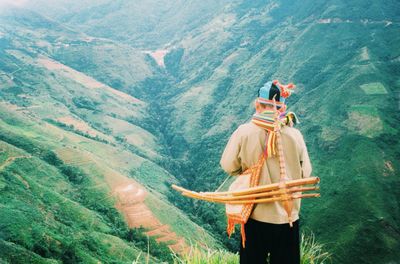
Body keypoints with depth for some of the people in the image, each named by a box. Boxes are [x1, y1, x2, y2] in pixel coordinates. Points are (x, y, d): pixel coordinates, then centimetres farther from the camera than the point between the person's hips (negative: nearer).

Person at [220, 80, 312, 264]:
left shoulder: (244, 132, -11)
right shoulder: (294, 135, -9)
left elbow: (228, 166, -4)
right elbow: (305, 173, -1)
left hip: (255, 213, 0)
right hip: (287, 214, 1)